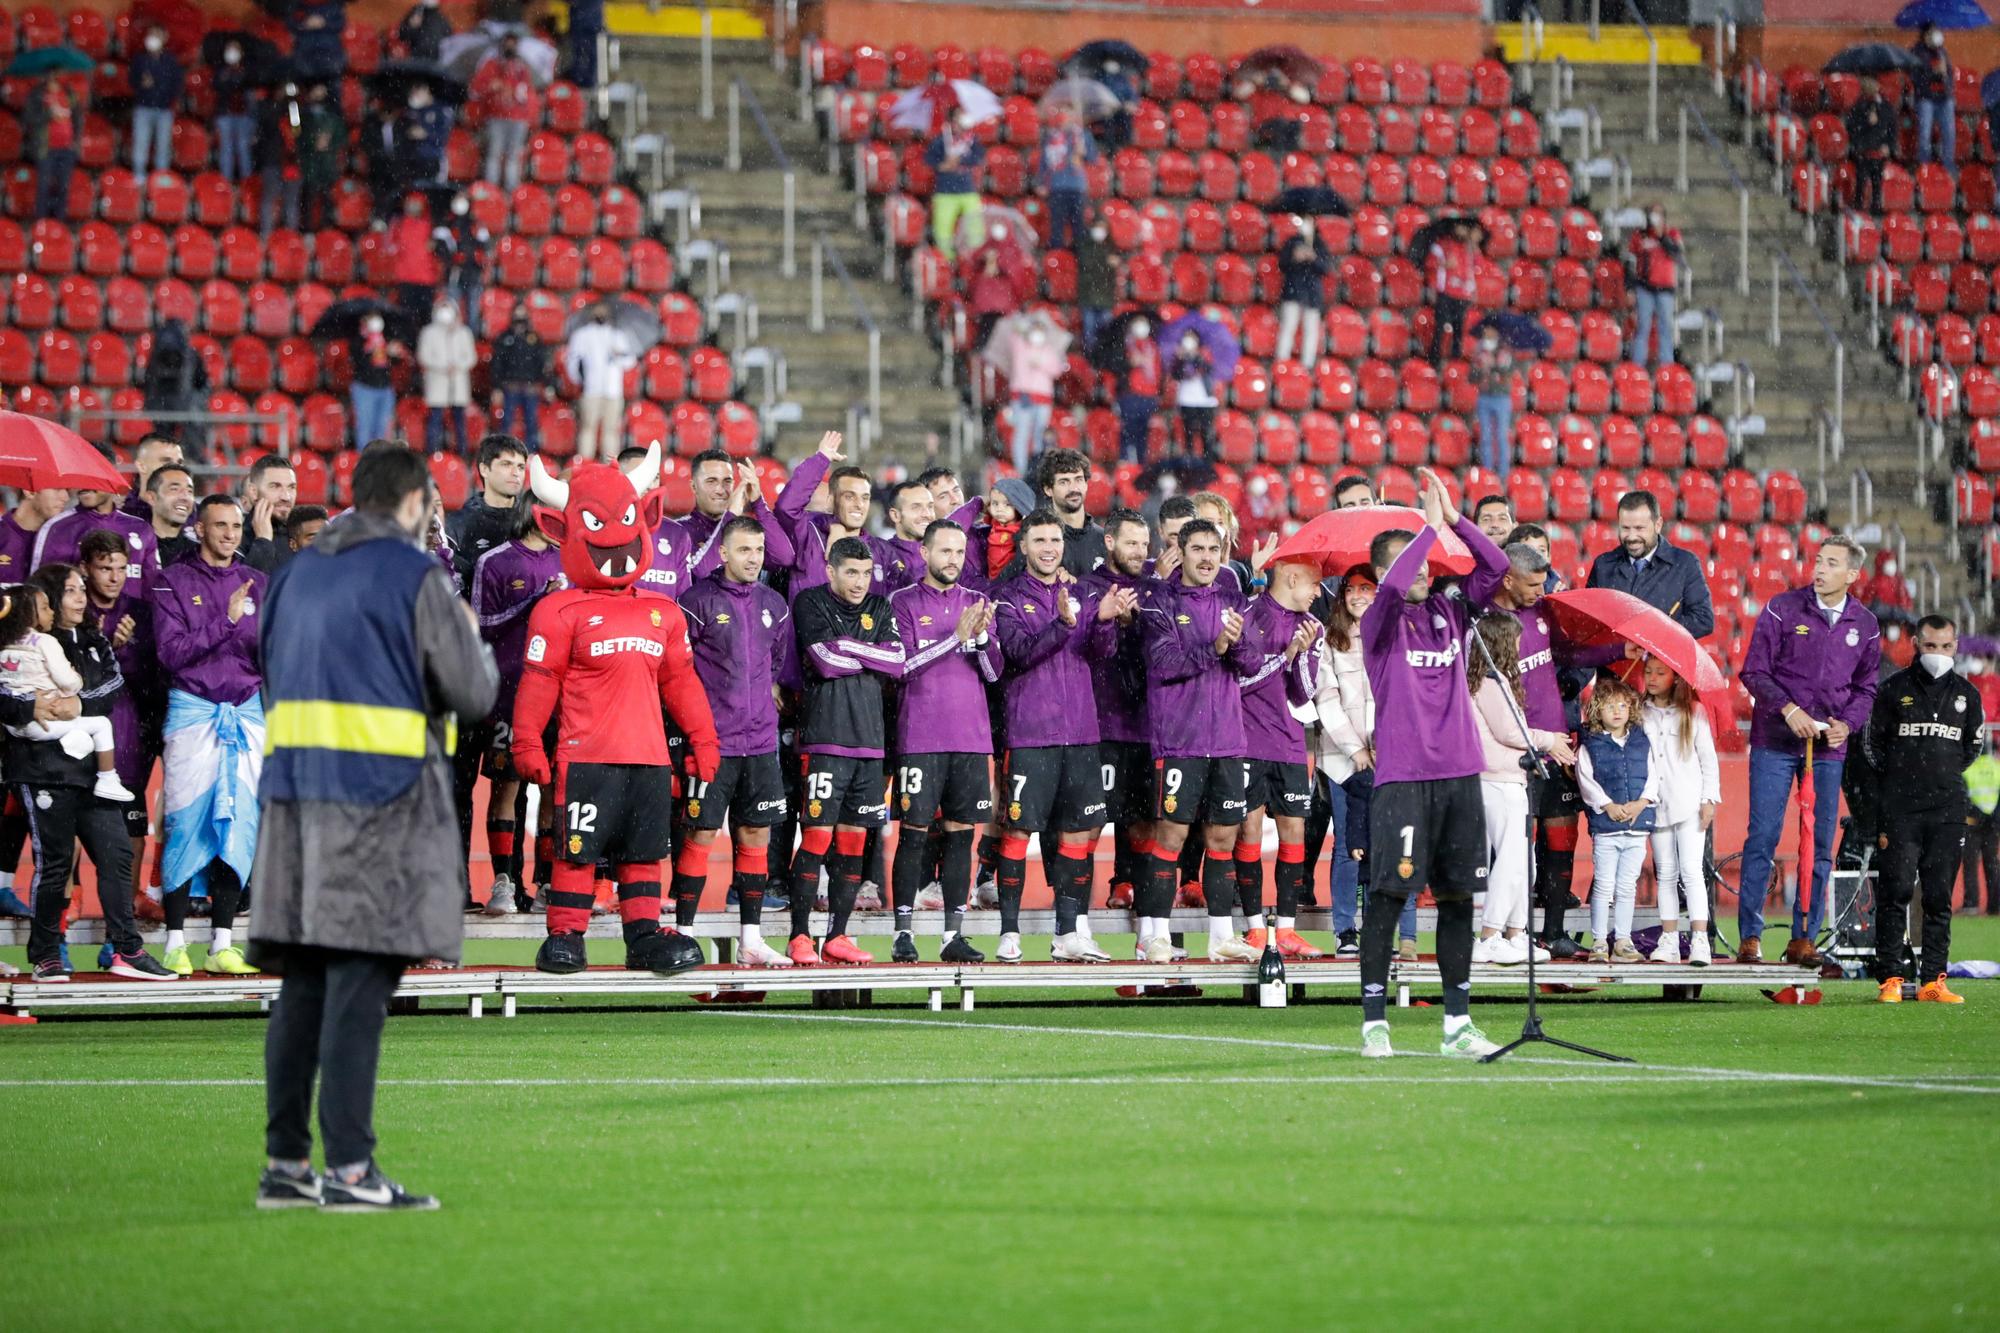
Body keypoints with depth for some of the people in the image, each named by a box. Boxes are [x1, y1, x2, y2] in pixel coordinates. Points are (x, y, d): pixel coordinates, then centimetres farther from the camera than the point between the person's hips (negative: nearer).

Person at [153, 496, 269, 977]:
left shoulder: (258, 584, 12)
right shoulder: (174, 582, 1)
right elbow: (172, 652, -11)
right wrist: (226, 621, -18)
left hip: (248, 712, 4)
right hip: (192, 710, -4)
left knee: (238, 826, 1)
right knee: (186, 822, -7)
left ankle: (222, 945, 4)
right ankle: (176, 943, -2)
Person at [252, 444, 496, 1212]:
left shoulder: (300, 574, 16)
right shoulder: (414, 575, -6)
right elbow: (474, 693, -5)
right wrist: (470, 638, 15)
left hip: (297, 787, 7)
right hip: (384, 792, -7)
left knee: (303, 983, 9)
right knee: (360, 983, -9)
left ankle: (285, 1163, 10)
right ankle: (349, 1169, -11)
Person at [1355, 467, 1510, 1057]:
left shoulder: (1449, 613, 12)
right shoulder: (1380, 622, -2)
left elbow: (1495, 568, 4)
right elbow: (1393, 586, -23)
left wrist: (1454, 518, -6)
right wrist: (1431, 527, -18)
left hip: (1460, 774, 5)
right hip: (1401, 778, -5)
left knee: (1458, 896, 6)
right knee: (1388, 895, -7)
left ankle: (1457, 1023, 11)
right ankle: (1374, 1020, -2)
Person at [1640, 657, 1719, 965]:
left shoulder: (1693, 712, 5)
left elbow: (1708, 758, 5)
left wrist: (1709, 800, -2)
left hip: (1689, 804, -3)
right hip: (1656, 806, 3)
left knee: (1691, 871, -10)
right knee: (1665, 874, 6)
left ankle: (1699, 940, -15)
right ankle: (1669, 941, 7)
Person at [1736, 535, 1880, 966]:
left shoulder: (1864, 625, 7)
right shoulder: (1783, 608, -2)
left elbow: (1865, 688, 16)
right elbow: (1754, 671, -2)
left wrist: (1847, 723, -3)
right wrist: (1788, 709, -15)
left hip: (1828, 747, 3)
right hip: (1774, 741, -3)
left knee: (1821, 845, 3)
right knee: (1763, 837, -5)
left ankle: (1803, 938, 9)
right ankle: (1749, 937, -1)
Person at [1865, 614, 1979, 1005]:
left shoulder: (1966, 694, 12)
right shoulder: (1893, 690, 3)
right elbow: (1874, 742, 10)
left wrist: (1945, 773, 12)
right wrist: (1901, 777, 8)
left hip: (1949, 808, 2)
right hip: (1901, 809, -2)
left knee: (1939, 899, 2)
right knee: (1895, 892, -8)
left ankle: (1932, 980, 4)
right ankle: (1890, 979, -6)